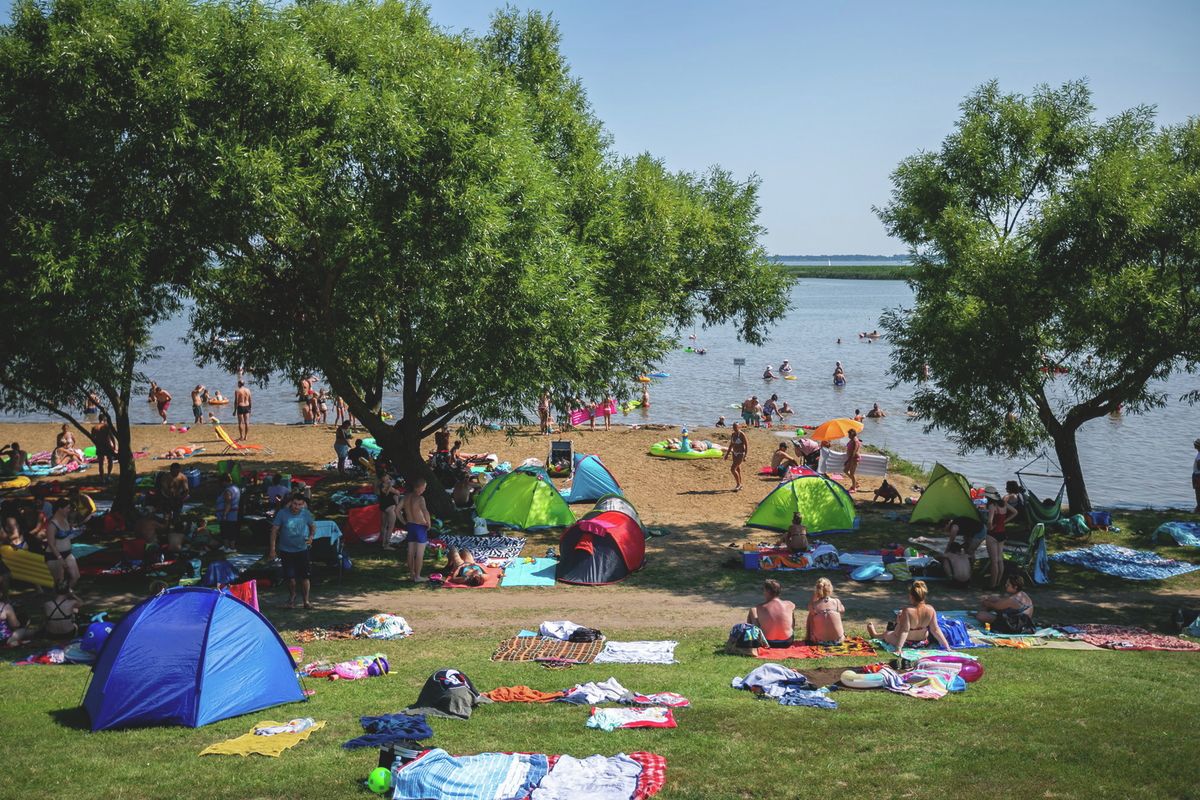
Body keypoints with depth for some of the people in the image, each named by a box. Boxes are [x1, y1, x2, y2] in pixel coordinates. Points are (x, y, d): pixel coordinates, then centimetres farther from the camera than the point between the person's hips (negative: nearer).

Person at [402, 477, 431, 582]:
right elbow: (425, 512, -38)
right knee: (420, 554, 4)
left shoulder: (406, 497, 0)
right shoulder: (420, 498, -21)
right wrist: (428, 523, -21)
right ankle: (417, 576, 9)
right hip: (420, 527, -7)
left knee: (411, 552, 16)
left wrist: (404, 522, 14)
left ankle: (411, 574, 27)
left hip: (410, 526, 7)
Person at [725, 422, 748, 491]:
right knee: (738, 469, 13)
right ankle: (739, 485, 23)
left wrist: (745, 456, -21)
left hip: (740, 454, -8)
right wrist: (727, 454, 19)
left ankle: (738, 484, -2)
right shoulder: (732, 435, 7)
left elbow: (747, 445, -15)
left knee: (732, 469, -14)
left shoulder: (742, 435, -15)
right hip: (734, 453, 8)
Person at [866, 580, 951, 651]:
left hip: (907, 643, -5)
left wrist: (898, 648, -27)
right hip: (923, 642, 5)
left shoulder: (907, 611, -31)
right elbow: (935, 630, -14)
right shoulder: (931, 610, -19)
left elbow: (904, 631, -30)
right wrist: (946, 646, -6)